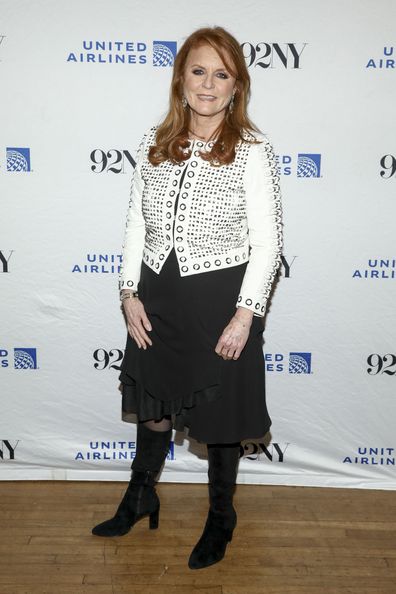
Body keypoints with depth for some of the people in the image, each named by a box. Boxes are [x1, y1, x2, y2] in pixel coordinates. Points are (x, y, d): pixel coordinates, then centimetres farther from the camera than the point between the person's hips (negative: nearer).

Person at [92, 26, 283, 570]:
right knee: (154, 403, 20)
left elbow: (266, 242, -11)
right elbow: (137, 222, 7)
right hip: (158, 295, 4)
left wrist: (246, 314, -16)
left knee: (220, 417, 12)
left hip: (221, 299, -4)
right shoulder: (154, 143, 2)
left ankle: (221, 516, 38)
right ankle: (140, 497, 46)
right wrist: (130, 292, 0)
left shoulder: (252, 151, -10)